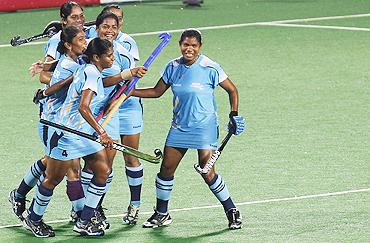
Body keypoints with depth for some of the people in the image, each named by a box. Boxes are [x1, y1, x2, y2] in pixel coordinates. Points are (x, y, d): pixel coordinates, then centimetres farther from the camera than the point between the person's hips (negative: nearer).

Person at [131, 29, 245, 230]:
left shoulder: (209, 68, -10)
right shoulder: (173, 67, 3)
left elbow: (232, 91, 0)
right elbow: (157, 92, 13)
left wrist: (234, 115, -9)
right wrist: (130, 91, 4)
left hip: (204, 128, -5)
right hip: (179, 127, 5)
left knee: (207, 172, -10)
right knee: (166, 168, 2)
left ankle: (232, 211, 6)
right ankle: (161, 214, 18)